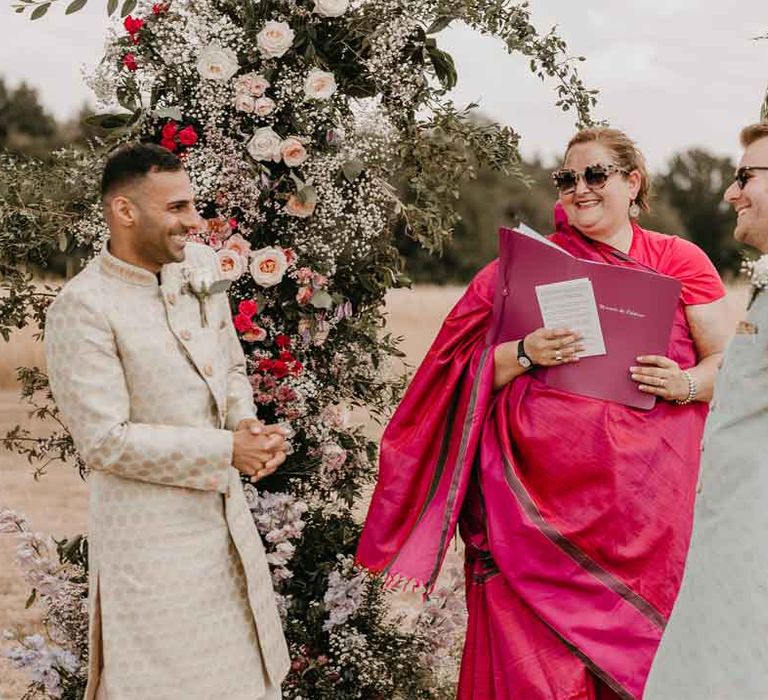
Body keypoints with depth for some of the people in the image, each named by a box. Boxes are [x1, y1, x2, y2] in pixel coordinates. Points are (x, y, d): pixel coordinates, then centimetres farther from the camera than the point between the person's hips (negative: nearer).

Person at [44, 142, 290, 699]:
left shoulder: (200, 265, 3)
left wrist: (247, 423, -5)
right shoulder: (83, 309, -19)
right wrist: (226, 452, -19)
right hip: (152, 542, -7)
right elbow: (105, 441, -20)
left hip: (226, 517, 7)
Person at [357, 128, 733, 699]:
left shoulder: (680, 261, 9)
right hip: (543, 498, 0)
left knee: (637, 644, 4)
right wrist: (525, 354, -12)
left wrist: (685, 383, -14)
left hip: (645, 500, 0)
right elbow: (468, 370, 6)